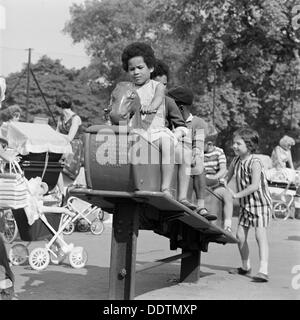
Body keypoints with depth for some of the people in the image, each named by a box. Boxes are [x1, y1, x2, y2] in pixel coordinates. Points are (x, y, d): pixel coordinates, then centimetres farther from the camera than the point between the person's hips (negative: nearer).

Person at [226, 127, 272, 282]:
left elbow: (255, 186, -27)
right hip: (245, 205, 8)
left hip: (260, 202, -7)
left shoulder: (254, 163, -20)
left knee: (260, 235, -15)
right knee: (240, 235, 8)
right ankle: (245, 266, 27)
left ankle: (263, 270, -20)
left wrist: (236, 195, -25)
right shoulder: (236, 161, 2)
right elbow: (227, 177, 15)